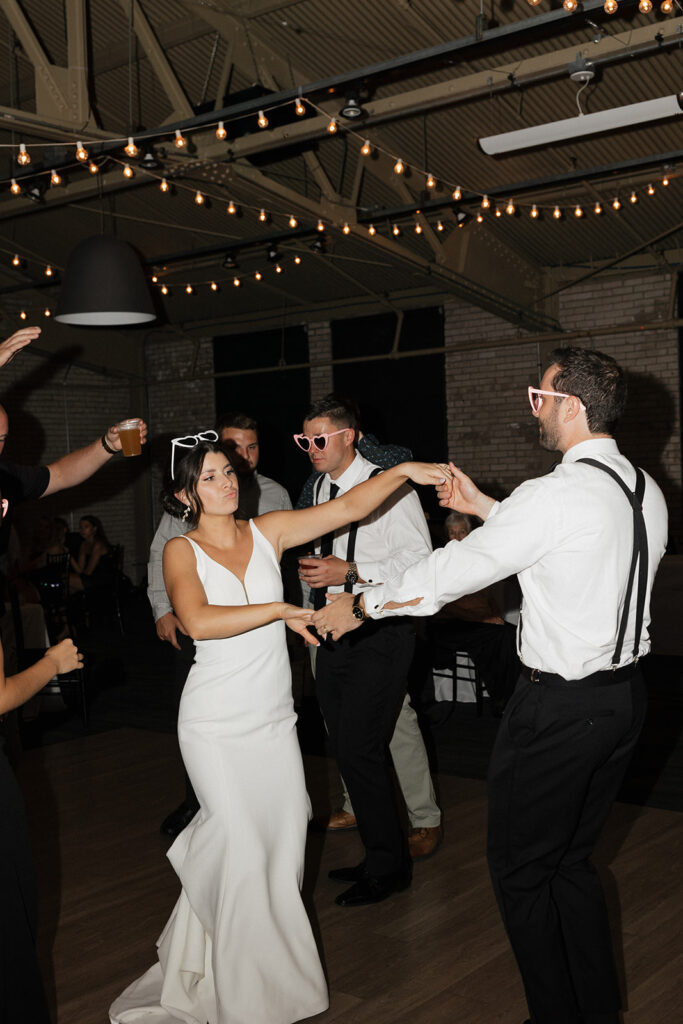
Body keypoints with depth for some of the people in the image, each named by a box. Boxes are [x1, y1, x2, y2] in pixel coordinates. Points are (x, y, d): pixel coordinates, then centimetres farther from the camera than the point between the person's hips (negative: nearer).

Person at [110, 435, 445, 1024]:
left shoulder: (268, 533, 3)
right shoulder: (182, 552, -6)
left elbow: (349, 507, -6)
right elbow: (199, 621, -25)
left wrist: (401, 472, -19)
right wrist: (279, 610, -24)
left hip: (275, 720, 4)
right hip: (218, 726, -4)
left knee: (284, 850, 9)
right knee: (243, 854, -1)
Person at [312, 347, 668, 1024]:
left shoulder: (557, 496, -22)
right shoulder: (645, 491, 5)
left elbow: (457, 569, -14)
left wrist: (362, 606, -1)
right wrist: (484, 507, 22)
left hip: (560, 707, -9)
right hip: (625, 693, 9)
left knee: (520, 872, 8)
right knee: (571, 864, 22)